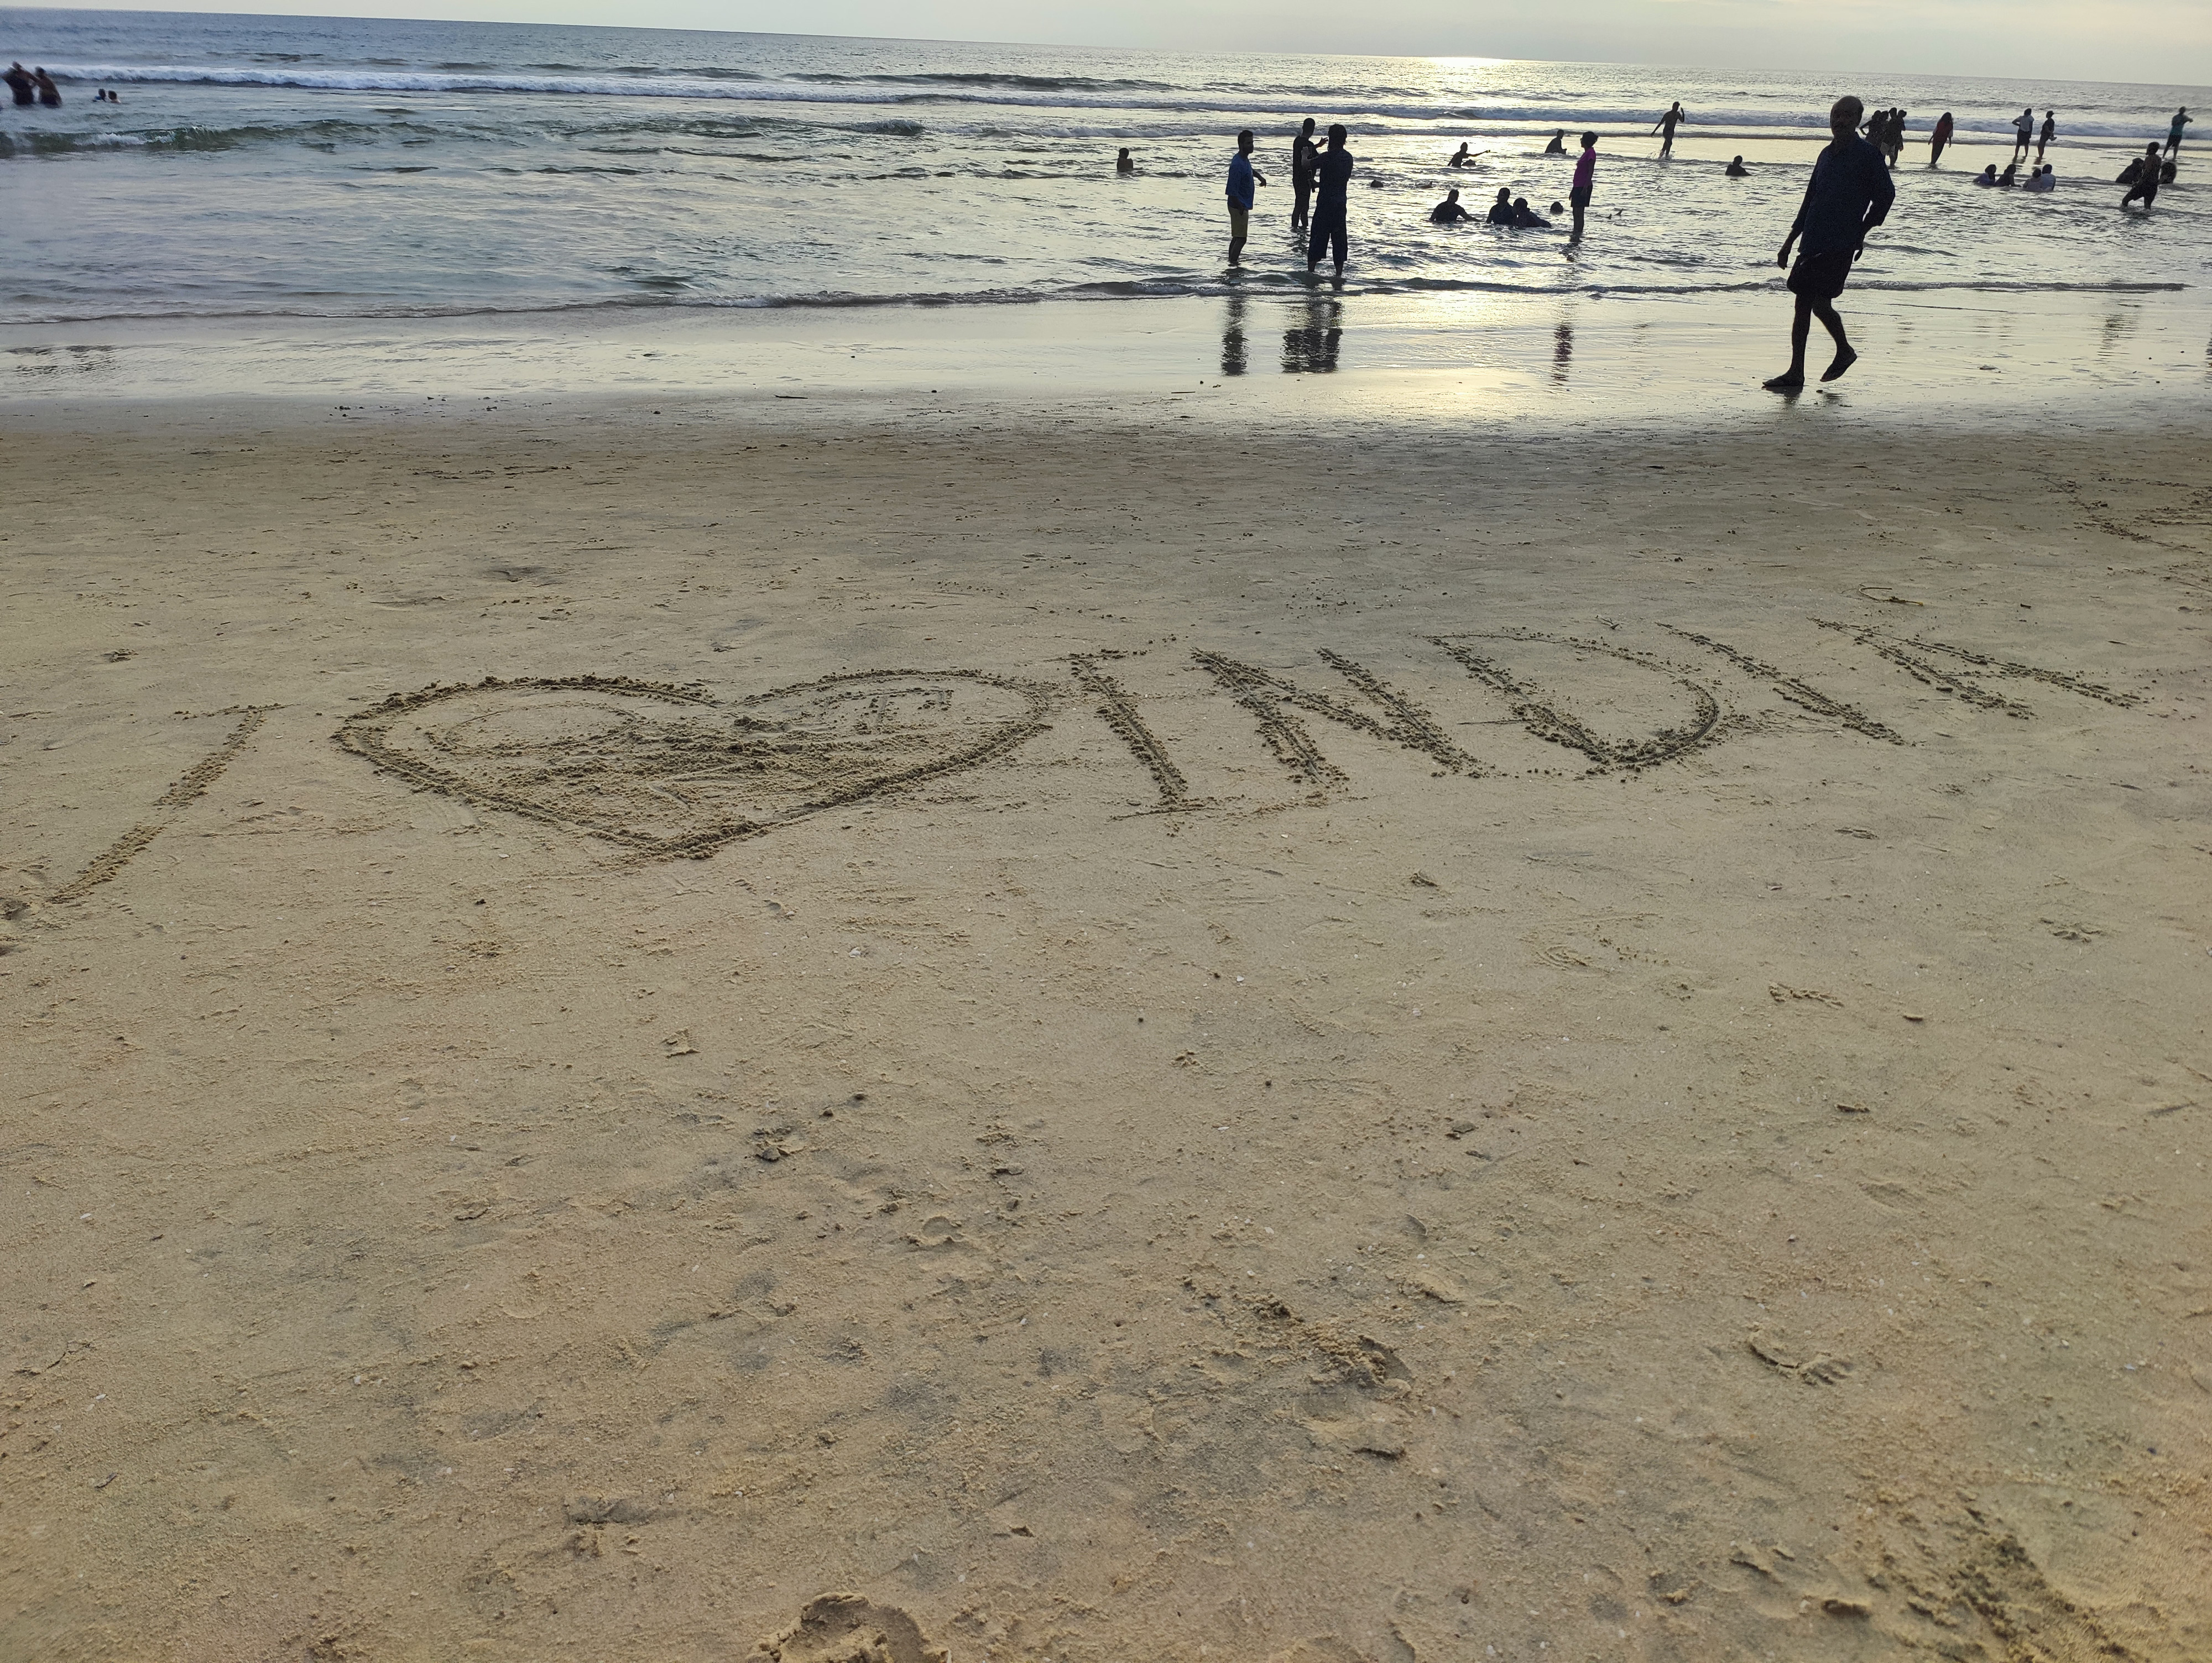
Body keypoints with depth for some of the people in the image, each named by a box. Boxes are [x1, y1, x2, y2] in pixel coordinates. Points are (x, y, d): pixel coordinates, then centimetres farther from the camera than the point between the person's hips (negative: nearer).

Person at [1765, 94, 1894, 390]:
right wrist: (1790, 242, 19)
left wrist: (1861, 232, -1)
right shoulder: (1827, 155, 15)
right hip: (1812, 243, 7)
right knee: (1802, 304, 4)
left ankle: (1844, 351, 12)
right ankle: (1796, 374, 8)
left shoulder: (1868, 155, -5)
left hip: (1840, 245, -7)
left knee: (1820, 303, -14)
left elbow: (1886, 195, -2)